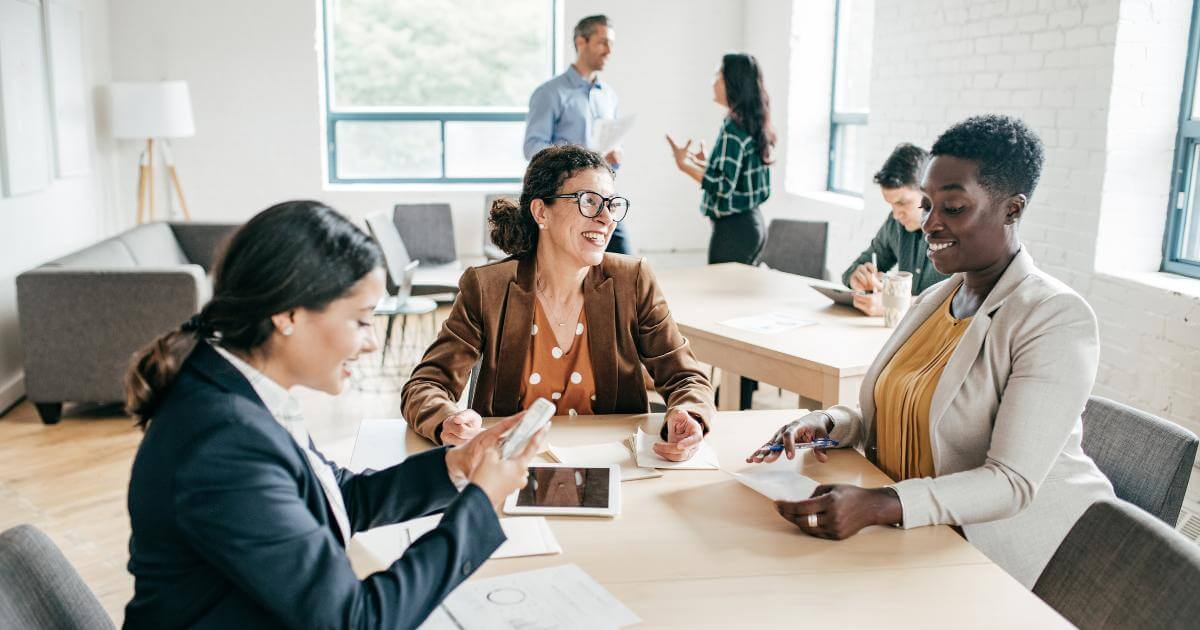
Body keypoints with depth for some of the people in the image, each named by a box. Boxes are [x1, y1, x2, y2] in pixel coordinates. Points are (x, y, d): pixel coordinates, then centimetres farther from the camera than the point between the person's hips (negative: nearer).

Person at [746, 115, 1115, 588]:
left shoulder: (1057, 320, -17)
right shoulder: (933, 300, 9)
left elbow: (1013, 483, -25)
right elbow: (890, 411, 13)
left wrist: (878, 506, -38)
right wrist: (826, 423, -9)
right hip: (918, 533, 7)